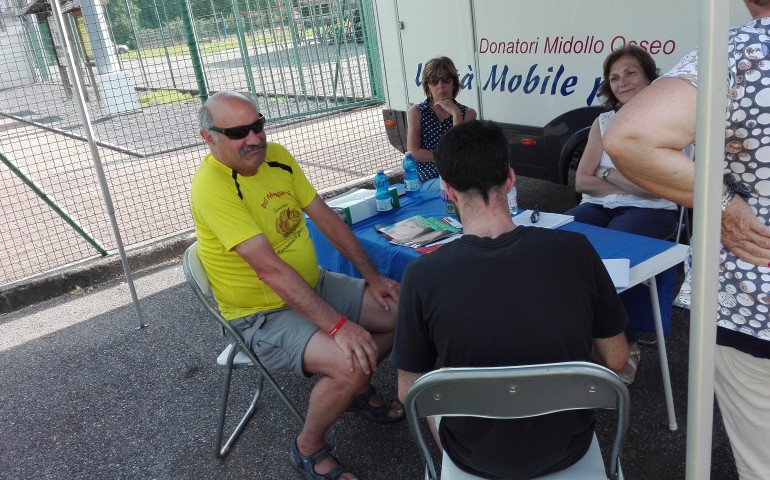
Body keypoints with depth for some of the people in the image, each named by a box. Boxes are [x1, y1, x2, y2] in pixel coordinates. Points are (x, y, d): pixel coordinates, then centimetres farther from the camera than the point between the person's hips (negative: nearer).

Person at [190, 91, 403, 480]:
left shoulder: (276, 155, -1)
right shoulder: (212, 185, -25)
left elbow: (326, 217, 4)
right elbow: (269, 269, -31)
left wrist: (372, 277, -1)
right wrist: (338, 325, -34)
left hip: (314, 286, 8)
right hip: (263, 314, -8)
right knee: (350, 363, -29)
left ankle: (357, 390, 28)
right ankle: (309, 448, 2)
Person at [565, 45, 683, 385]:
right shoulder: (603, 122, 13)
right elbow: (581, 182, 5)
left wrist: (606, 172, -7)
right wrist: (628, 184, -7)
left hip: (650, 212, -4)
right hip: (599, 207, 4)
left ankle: (625, 345, -16)